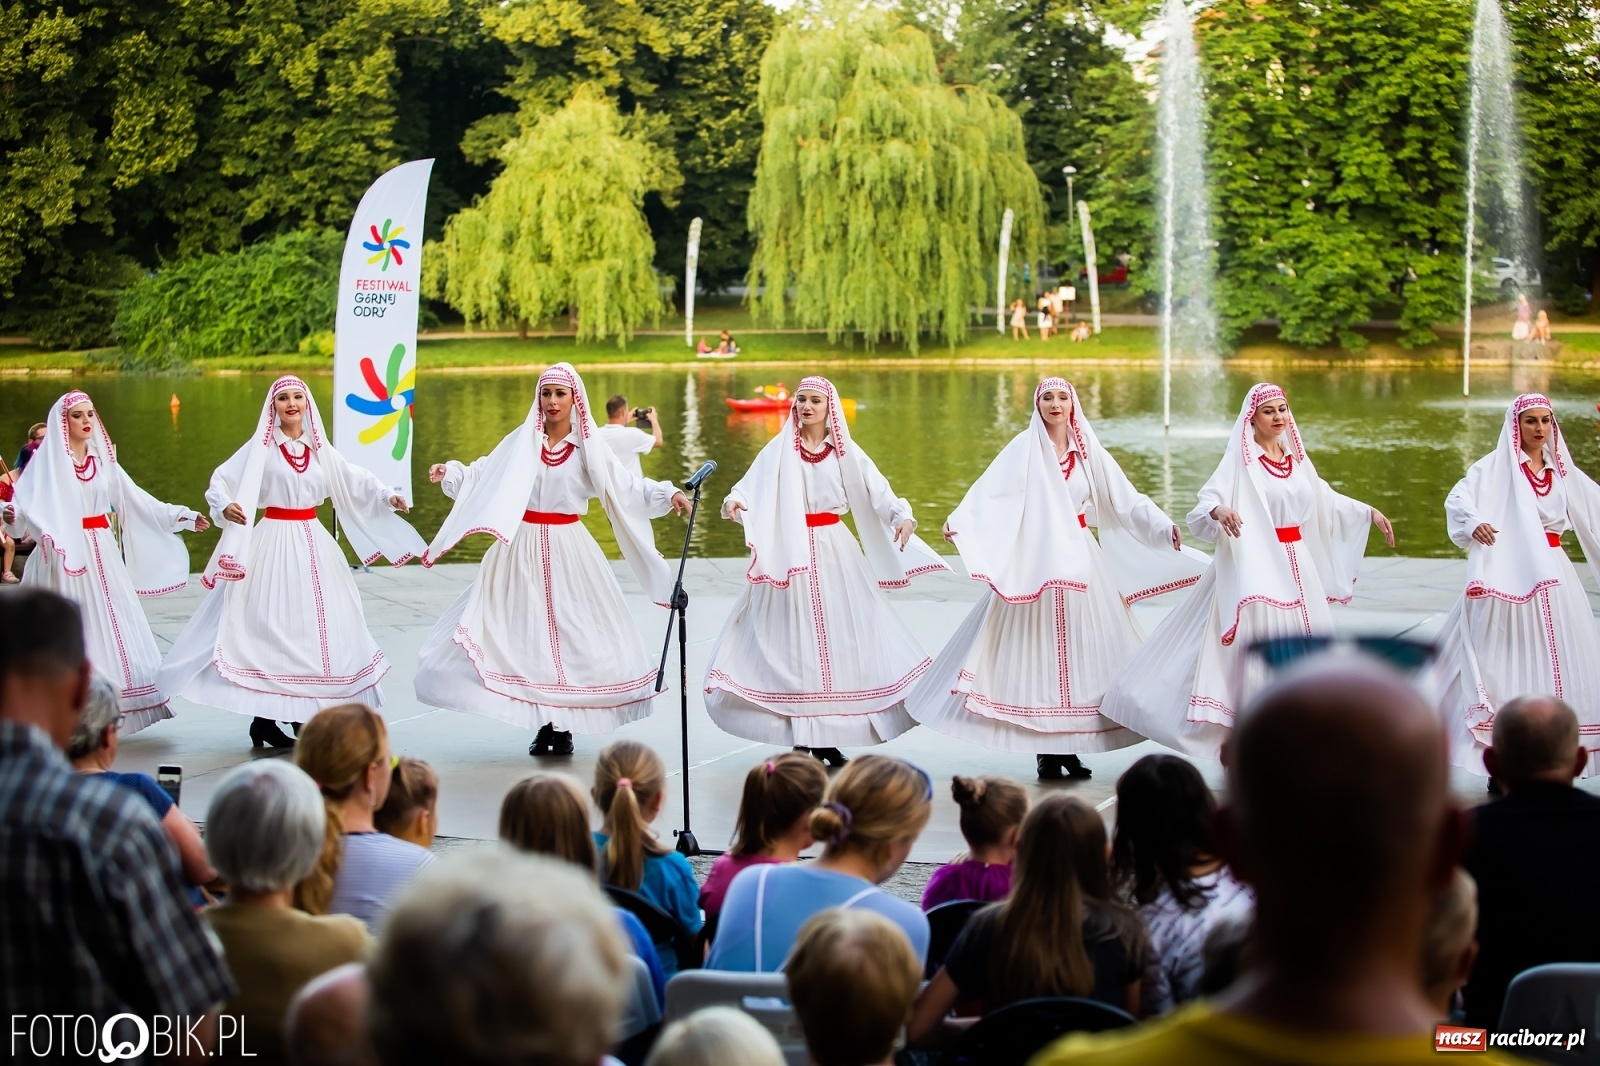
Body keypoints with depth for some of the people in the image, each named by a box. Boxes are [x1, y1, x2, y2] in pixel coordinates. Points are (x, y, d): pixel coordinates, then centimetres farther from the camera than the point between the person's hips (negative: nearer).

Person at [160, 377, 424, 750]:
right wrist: (224, 506, -29)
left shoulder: (320, 449, 11)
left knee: (319, 625, 4)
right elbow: (221, 481, -9)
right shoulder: (261, 447, -3)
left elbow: (354, 479, 11)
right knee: (272, 624, -8)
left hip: (313, 544, 5)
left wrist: (387, 496, -3)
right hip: (274, 543, -5)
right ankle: (264, 720, -5)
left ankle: (304, 713, 12)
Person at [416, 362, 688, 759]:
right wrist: (448, 473, -16)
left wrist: (667, 495, -21)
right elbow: (481, 476, 1)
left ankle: (563, 725, 9)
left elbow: (625, 486, -7)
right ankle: (542, 726, 6)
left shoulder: (588, 447, 1)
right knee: (525, 630, -2)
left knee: (570, 630, -1)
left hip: (568, 550, -1)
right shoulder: (522, 440, 5)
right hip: (523, 549, 1)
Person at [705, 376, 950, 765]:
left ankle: (826, 738, 9)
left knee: (837, 636, 0)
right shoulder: (780, 449, 2)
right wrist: (734, 502, -33)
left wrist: (903, 516, -25)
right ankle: (801, 739, 2)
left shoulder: (846, 453, 4)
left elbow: (878, 491, -6)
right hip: (790, 554, -1)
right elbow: (750, 487, -11)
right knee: (793, 637, -3)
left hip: (834, 554, 1)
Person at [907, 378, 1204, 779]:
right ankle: (1045, 749, 1)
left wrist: (1165, 528, -2)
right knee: (1037, 645, -4)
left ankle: (1069, 744, 7)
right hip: (1034, 561, -3)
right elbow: (989, 492, -12)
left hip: (1079, 559, 3)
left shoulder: (1089, 452, 9)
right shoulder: (1024, 448, 0)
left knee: (1081, 646, 1)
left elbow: (1126, 500, 8)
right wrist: (958, 520, -28)